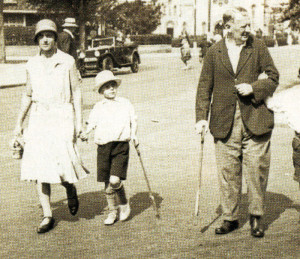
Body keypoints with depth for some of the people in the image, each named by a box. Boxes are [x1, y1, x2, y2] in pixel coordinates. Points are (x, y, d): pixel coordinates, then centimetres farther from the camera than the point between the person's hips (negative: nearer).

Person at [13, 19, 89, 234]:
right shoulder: (32, 65, 9)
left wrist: (79, 121, -6)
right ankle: (47, 216, 6)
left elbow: (77, 93, 1)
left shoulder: (67, 62, 0)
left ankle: (70, 188, 24)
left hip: (62, 118, -3)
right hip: (38, 119, 3)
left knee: (62, 162, -12)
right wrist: (19, 123, 17)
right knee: (38, 167, -2)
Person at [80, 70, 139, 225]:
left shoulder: (125, 104, 8)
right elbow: (91, 124, 6)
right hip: (103, 146, 2)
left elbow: (133, 121, 15)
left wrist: (134, 136, 1)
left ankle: (124, 205, 11)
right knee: (107, 183, 6)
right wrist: (84, 134, -13)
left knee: (115, 180, -16)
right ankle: (112, 212, 24)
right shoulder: (98, 108, 8)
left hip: (121, 145, -2)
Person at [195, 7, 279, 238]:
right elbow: (204, 87, 7)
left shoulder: (258, 47, 4)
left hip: (255, 120, -1)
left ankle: (257, 217, 17)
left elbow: (273, 77, 7)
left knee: (256, 171, 1)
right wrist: (202, 117, -1)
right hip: (225, 123, 1)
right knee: (227, 173, 6)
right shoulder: (214, 52, 5)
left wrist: (254, 88, -11)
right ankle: (230, 217, 19)